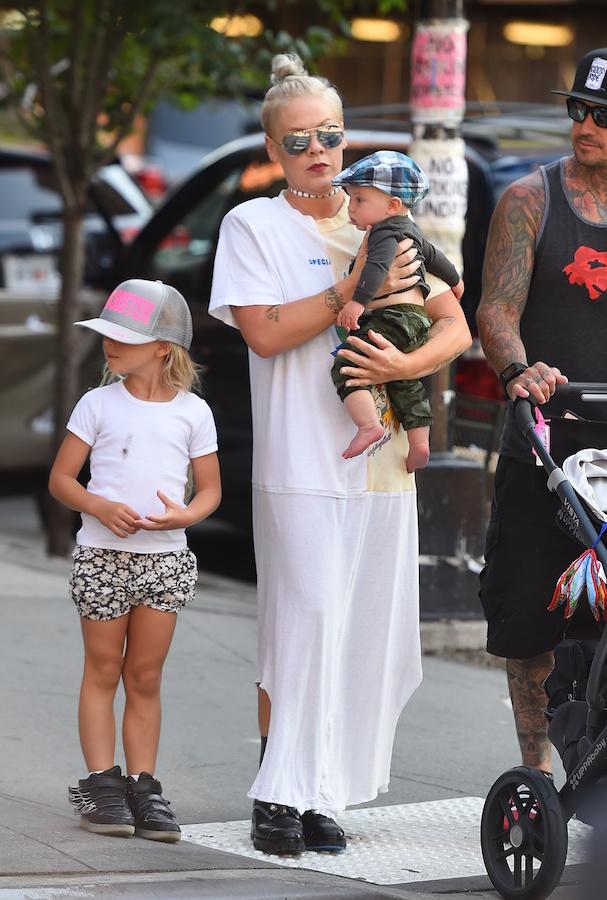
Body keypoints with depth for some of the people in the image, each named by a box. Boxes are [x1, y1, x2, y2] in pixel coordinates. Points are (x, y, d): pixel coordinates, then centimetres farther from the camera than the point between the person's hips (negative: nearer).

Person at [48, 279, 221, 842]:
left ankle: (142, 787, 10)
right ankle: (101, 784, 7)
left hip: (164, 558, 1)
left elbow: (210, 488, 8)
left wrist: (186, 515, -14)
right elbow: (60, 478, 1)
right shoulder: (99, 404, 0)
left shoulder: (192, 411, 3)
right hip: (103, 556, -1)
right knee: (103, 670, 4)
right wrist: (101, 506, -18)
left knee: (145, 677, 6)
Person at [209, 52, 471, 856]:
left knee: (366, 633, 3)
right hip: (300, 463, -4)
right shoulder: (253, 224, 3)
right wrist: (355, 289, -15)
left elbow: (455, 326, 9)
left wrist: (407, 364, -11)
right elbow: (264, 332, -10)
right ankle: (278, 797, -8)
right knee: (304, 629, -12)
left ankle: (322, 792, 10)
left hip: (381, 461, 4)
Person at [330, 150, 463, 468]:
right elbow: (433, 256, 40)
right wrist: (454, 279, 58)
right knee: (407, 385, 21)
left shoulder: (386, 231, -9)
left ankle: (369, 424, -30)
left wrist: (357, 301, -38)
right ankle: (419, 444, 25)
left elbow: (378, 266, -28)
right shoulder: (410, 230, 23)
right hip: (416, 318, 11)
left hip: (394, 316, -11)